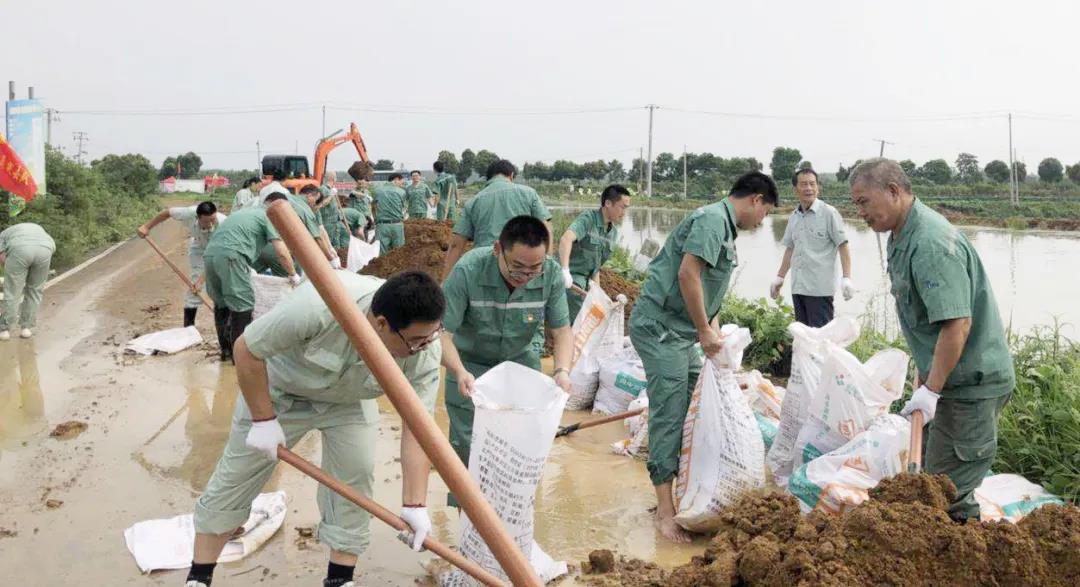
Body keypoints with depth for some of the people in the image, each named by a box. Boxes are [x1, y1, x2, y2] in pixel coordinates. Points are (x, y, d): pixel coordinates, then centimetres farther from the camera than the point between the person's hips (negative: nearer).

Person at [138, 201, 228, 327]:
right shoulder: (189, 213, -37)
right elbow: (167, 212, -15)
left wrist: (201, 280, -44)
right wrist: (147, 227, -6)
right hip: (199, 247, 0)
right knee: (195, 285, -13)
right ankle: (188, 327, -4)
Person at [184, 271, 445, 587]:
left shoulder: (424, 352, -30)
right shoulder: (317, 305, -43)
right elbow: (247, 349, -29)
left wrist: (415, 504, -27)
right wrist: (264, 420, -23)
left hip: (349, 400, 3)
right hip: (278, 390, -2)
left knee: (355, 480, -8)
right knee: (234, 479, 4)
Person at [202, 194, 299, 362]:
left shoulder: (248, 211, 31)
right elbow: (282, 253, -2)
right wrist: (293, 275, 13)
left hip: (210, 253, 9)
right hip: (230, 256, -9)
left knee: (221, 304, 18)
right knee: (242, 306, -1)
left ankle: (226, 350, 26)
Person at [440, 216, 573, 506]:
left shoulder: (551, 274, -22)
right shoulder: (468, 271, -31)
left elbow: (561, 329, -14)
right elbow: (443, 331, -27)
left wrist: (562, 370, -31)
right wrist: (458, 372, -44)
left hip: (521, 362, 3)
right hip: (470, 364, -3)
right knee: (468, 444, -3)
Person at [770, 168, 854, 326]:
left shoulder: (829, 213, -6)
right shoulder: (793, 217, 12)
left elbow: (843, 246, -8)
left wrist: (846, 278, -16)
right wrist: (779, 277, 19)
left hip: (820, 288, -6)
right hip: (798, 286, 6)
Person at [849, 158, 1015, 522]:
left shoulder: (931, 244, -24)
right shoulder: (901, 237, 10)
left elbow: (957, 323, -29)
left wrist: (931, 390, -25)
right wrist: (922, 374, 23)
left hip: (971, 381, -10)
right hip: (946, 375, 10)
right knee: (930, 471, 19)